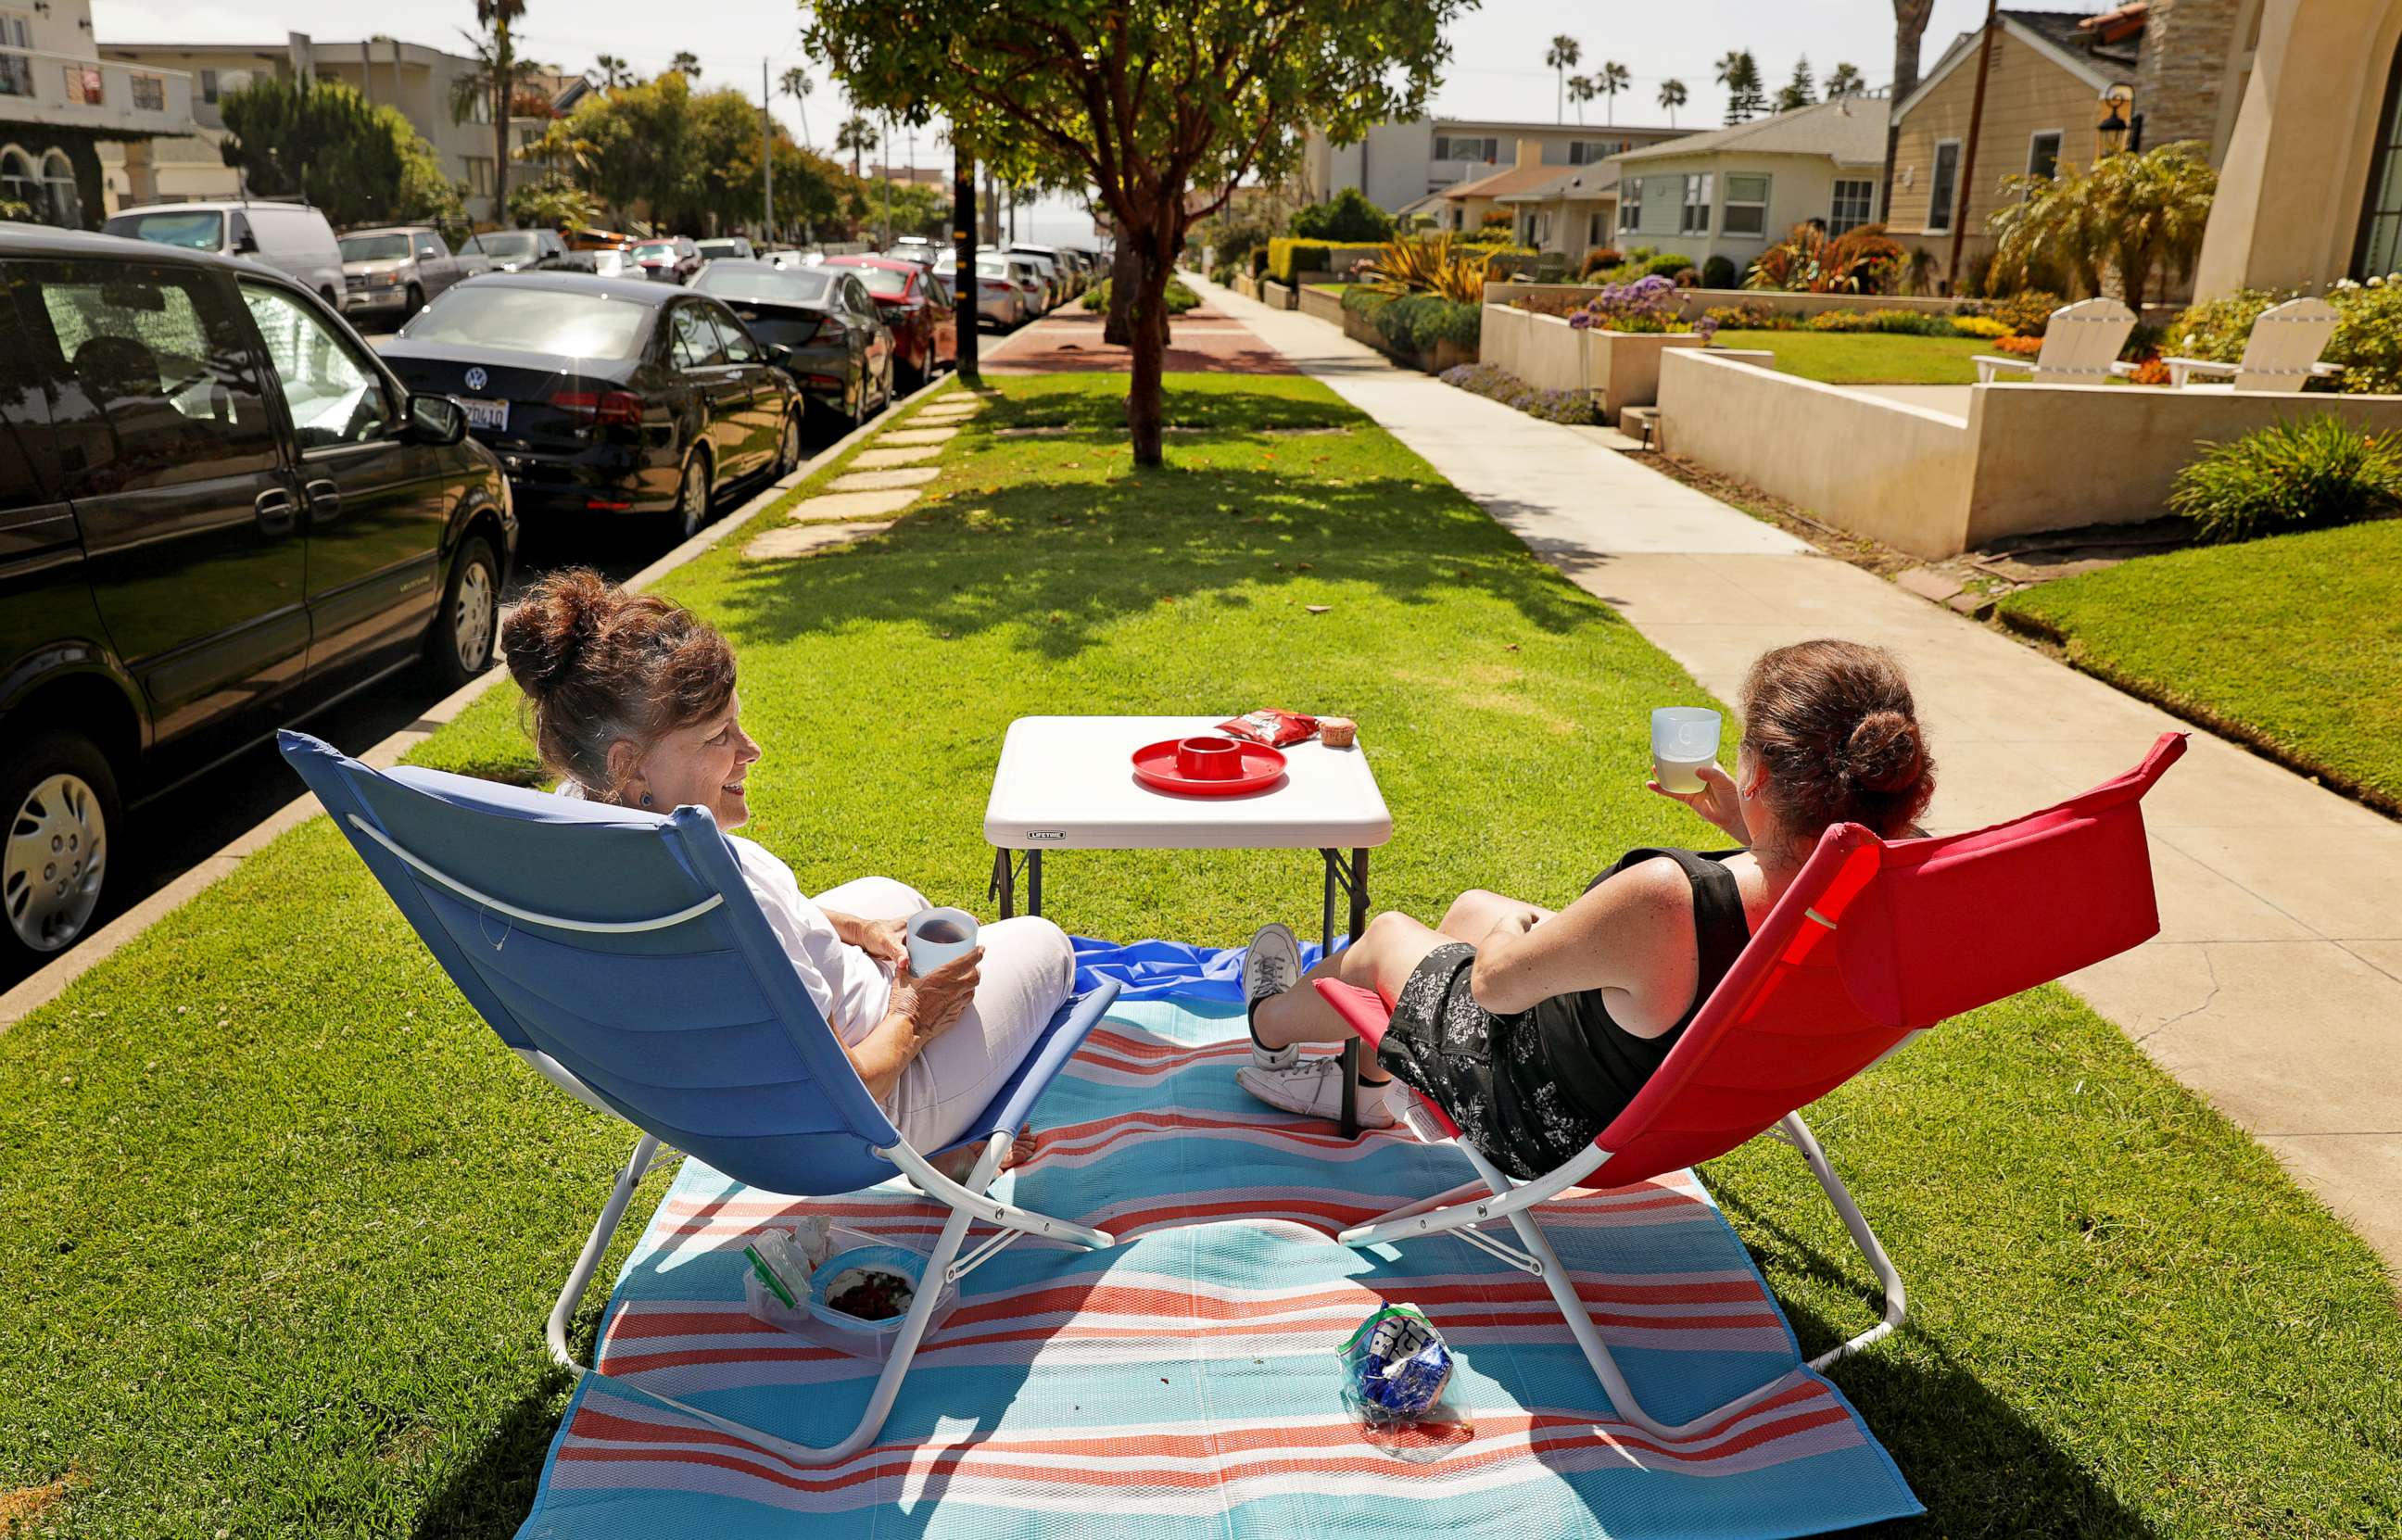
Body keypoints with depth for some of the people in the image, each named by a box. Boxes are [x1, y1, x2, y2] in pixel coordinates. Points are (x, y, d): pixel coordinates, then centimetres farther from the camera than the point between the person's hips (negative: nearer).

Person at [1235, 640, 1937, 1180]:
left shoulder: (1665, 902, -44)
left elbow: (1496, 983, -25)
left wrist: (1511, 930, -4)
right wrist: (1742, 828, 3)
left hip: (1542, 1130, -6)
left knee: (1385, 936, 20)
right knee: (1468, 907, 26)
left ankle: (1271, 1021, 55)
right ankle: (1360, 1082, 51)